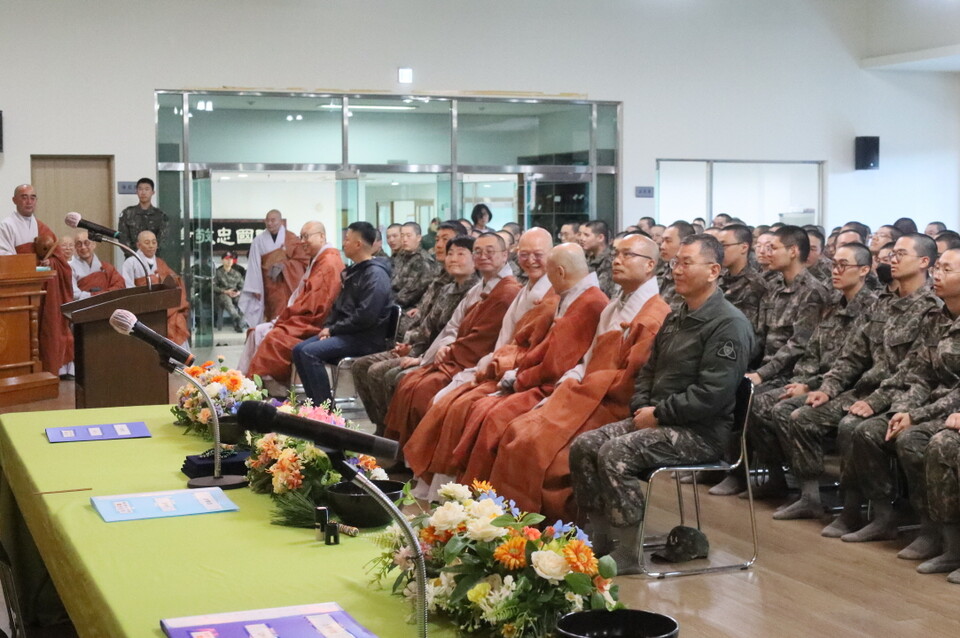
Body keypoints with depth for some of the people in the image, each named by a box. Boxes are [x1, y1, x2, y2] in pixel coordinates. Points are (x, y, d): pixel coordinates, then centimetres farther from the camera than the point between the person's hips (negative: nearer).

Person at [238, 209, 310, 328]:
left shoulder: (292, 239, 4)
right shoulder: (259, 241, 3)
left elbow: (302, 260, 2)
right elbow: (254, 266, 2)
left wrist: (284, 266, -12)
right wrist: (255, 288, -3)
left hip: (288, 284, 0)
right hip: (270, 286, 0)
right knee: (275, 316, -5)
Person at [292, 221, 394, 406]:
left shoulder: (375, 274, -15)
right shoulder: (353, 271, 18)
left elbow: (365, 317, -23)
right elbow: (339, 305, 23)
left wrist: (333, 329, -14)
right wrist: (328, 327, 4)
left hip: (367, 339, -10)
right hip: (346, 333, 10)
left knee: (310, 352, -24)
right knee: (299, 349, 1)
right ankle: (316, 404, 2)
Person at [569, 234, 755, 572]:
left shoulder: (730, 325, -13)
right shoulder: (675, 318, 17)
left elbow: (711, 393, -21)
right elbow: (649, 370, 24)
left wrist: (659, 414, -16)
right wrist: (641, 407, 4)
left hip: (702, 431, -9)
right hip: (658, 419, 9)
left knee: (615, 454, -27)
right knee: (584, 446, -6)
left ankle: (628, 554, -16)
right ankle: (594, 541, -1)